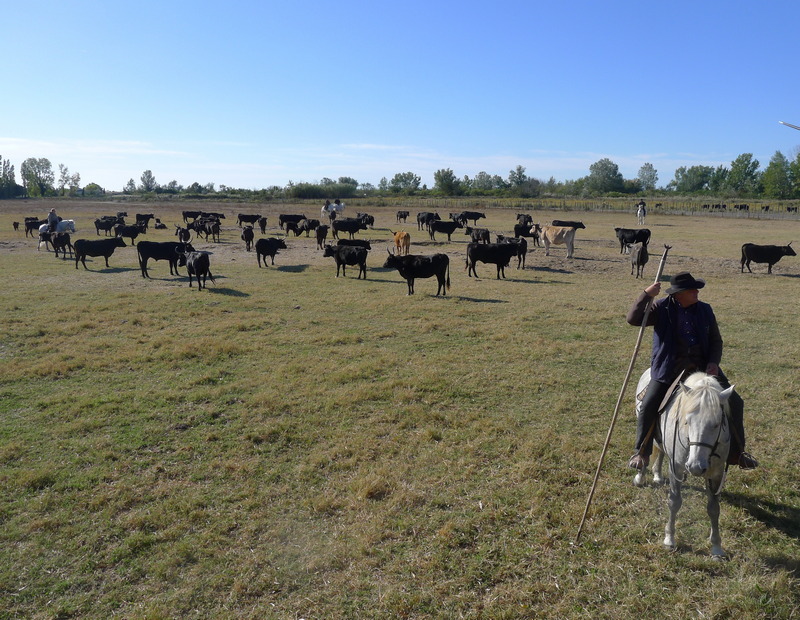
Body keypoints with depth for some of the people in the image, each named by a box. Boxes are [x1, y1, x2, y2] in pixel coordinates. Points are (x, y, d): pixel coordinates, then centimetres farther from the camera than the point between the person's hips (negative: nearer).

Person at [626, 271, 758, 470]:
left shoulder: (704, 310, 6)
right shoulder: (662, 309, -5)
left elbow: (716, 341, 12)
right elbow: (633, 319, -16)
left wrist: (713, 362, -6)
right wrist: (646, 295, -26)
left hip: (702, 367, 4)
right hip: (669, 369, -3)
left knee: (734, 402, -1)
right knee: (649, 406, -18)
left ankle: (736, 453, 18)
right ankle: (642, 453, 2)